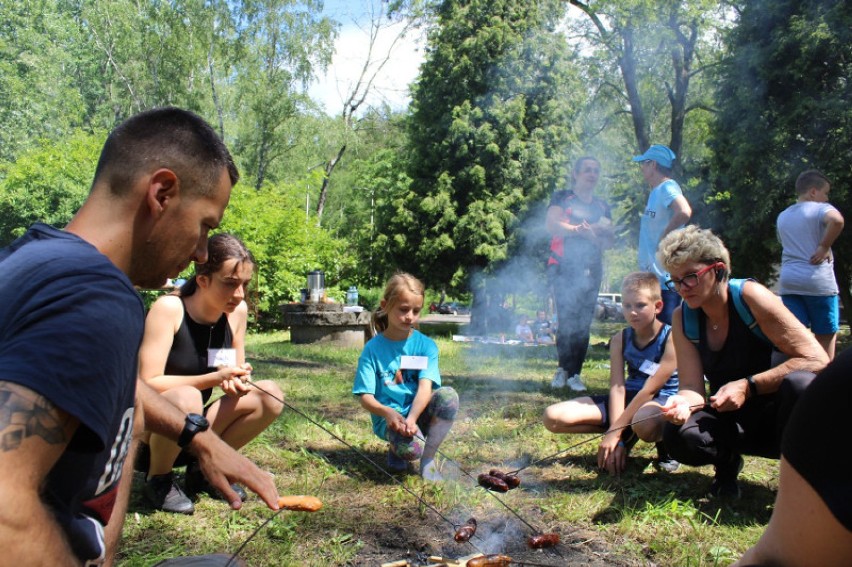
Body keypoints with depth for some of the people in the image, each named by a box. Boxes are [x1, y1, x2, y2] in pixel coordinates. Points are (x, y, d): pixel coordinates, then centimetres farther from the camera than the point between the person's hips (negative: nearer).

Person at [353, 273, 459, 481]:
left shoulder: (426, 345, -1)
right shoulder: (373, 349, -4)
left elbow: (425, 387, -14)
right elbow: (365, 397, -8)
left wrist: (412, 418, -33)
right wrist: (388, 412, -30)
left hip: (419, 411, 3)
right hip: (389, 416, -2)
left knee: (448, 395, -28)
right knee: (412, 448, -34)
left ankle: (428, 459, -9)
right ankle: (395, 447, 5)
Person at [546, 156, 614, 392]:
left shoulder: (602, 206, 20)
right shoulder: (562, 198, 8)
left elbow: (608, 241, 16)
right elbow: (551, 225, -9)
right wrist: (592, 228, -7)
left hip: (590, 271, 4)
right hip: (563, 268, -4)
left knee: (583, 323, 0)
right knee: (567, 319, -12)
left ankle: (569, 372, 6)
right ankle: (567, 370, 0)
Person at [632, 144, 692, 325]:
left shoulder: (667, 187, -14)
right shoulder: (657, 191, 16)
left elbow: (684, 212, -33)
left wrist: (665, 235, -20)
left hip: (665, 278, -10)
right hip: (654, 275, 10)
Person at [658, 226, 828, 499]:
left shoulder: (749, 296, -19)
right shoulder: (682, 318, -6)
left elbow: (817, 359, -21)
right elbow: (692, 387, -10)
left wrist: (748, 386, -28)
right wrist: (682, 403, -34)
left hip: (777, 413, -3)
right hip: (734, 420, 3)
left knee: (800, 384, -37)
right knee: (678, 434, -28)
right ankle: (727, 462, 7)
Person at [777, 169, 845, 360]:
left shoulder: (782, 217, 17)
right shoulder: (820, 209, -4)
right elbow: (837, 220, -26)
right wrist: (825, 247, -15)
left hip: (788, 282, 5)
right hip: (818, 281, -5)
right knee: (826, 335, 6)